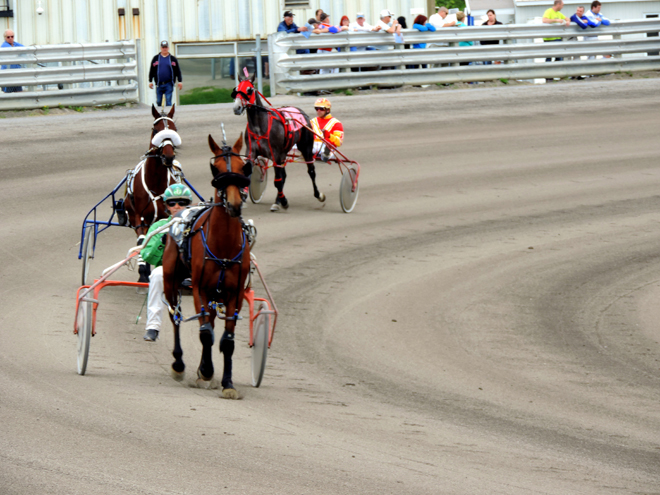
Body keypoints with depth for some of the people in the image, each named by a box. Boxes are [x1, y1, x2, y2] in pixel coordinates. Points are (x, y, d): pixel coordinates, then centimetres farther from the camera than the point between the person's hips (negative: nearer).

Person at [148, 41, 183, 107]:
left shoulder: (173, 59, 7)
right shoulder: (155, 59, 9)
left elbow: (178, 71, 7)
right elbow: (151, 71, 12)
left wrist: (180, 81, 0)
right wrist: (150, 81, 6)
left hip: (169, 84, -2)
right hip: (159, 84, 2)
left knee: (168, 101, -8)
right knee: (158, 101, 6)